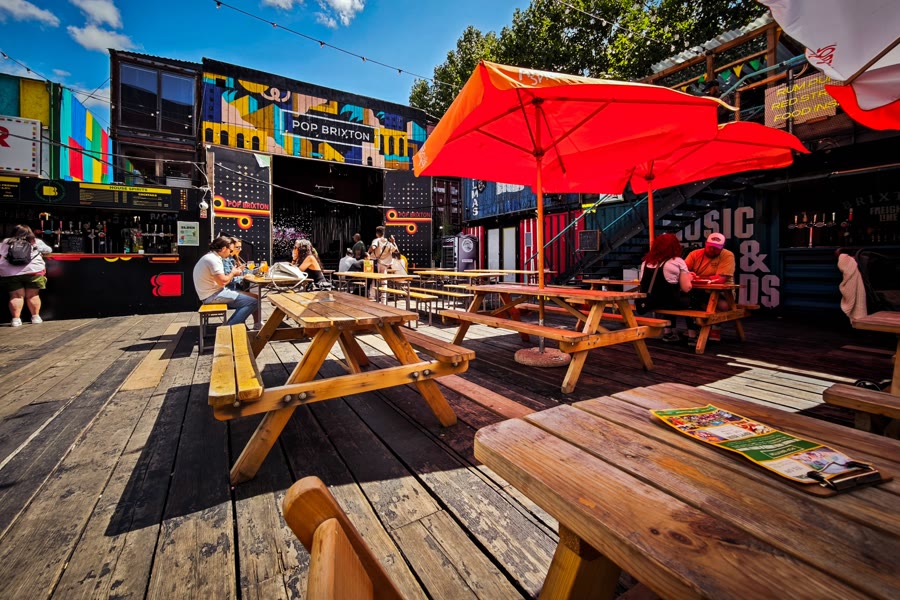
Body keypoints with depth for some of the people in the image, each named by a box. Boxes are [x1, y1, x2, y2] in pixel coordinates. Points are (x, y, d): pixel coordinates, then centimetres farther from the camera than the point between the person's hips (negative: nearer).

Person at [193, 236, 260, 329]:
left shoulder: (211, 257, 16)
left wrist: (231, 273, 6)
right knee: (253, 301, -19)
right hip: (213, 295, -11)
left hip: (213, 293, 11)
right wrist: (233, 273, -5)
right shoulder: (213, 259, -17)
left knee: (253, 297, 9)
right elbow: (222, 282, -23)